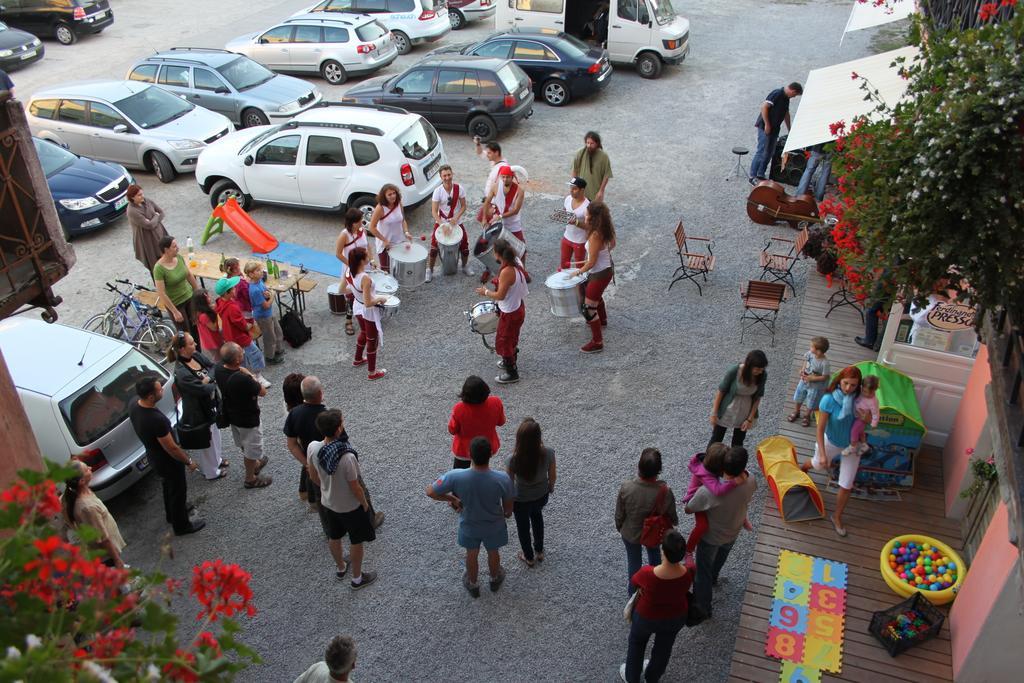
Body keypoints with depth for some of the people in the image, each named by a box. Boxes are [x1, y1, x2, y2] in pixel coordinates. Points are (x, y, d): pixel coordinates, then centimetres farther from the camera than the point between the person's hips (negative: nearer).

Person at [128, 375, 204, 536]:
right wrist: (189, 462, -12)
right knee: (178, 491, 16)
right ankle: (181, 525, 38)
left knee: (168, 485, 32)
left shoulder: (133, 407, -15)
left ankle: (171, 514, 55)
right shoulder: (156, 420, -41)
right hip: (169, 461, -8)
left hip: (153, 456, 8)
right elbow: (171, 448, -28)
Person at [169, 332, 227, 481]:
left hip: (211, 405, 8)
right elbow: (204, 390, -35)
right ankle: (212, 471, 38)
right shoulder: (181, 373, -34)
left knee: (214, 434, 30)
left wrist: (209, 378, -24)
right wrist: (214, 383, -15)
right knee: (205, 442, 15)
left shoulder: (196, 356, -10)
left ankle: (217, 459, 55)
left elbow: (214, 367, -4)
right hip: (198, 413, -8)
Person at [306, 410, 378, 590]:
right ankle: (357, 579, 41)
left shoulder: (312, 448, -22)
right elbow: (355, 488, -24)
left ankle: (340, 568, 55)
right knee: (357, 542, 21)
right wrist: (365, 504, -4)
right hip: (351, 507, -5)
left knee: (334, 537, 29)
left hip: (327, 503, 5)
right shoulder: (347, 457, -38)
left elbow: (313, 476, -4)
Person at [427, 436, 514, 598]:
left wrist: (452, 499, -5)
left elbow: (430, 492, -22)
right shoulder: (502, 479, -35)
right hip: (494, 526, 0)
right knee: (493, 552, 31)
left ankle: (473, 584, 55)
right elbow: (508, 506, -16)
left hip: (469, 526, 0)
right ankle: (495, 579, 59)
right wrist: (507, 514, 9)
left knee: (472, 554, 30)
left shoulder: (456, 477, -37)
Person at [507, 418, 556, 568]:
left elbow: (510, 484, -20)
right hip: (542, 496, 2)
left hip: (521, 500, -2)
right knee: (537, 516, 36)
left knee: (523, 526, 29)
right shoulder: (548, 453, -30)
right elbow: (552, 475, -11)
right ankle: (539, 551, 55)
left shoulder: (514, 460, -36)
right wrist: (551, 487, 13)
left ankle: (529, 557, 53)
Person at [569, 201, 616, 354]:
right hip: (607, 268, 10)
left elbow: (591, 262, -25)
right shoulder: (606, 230, -5)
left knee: (589, 308, -1)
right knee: (596, 295, 36)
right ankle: (602, 320, 61)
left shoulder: (595, 235, -31)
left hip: (599, 274, -10)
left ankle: (597, 342, 6)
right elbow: (612, 245, 15)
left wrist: (578, 271, -11)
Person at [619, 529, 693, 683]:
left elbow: (633, 582, -14)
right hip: (676, 617, 3)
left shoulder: (647, 574, -39)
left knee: (637, 644, 29)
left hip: (647, 617, -2)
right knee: (663, 648, 30)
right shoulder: (689, 572, -31)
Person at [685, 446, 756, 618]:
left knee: (703, 571, 21)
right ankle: (713, 577, 66)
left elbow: (688, 510, -23)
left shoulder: (708, 492, -44)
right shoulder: (749, 481, -30)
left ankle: (702, 608, 41)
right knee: (721, 554, 36)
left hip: (711, 536, -4)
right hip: (733, 532, 5)